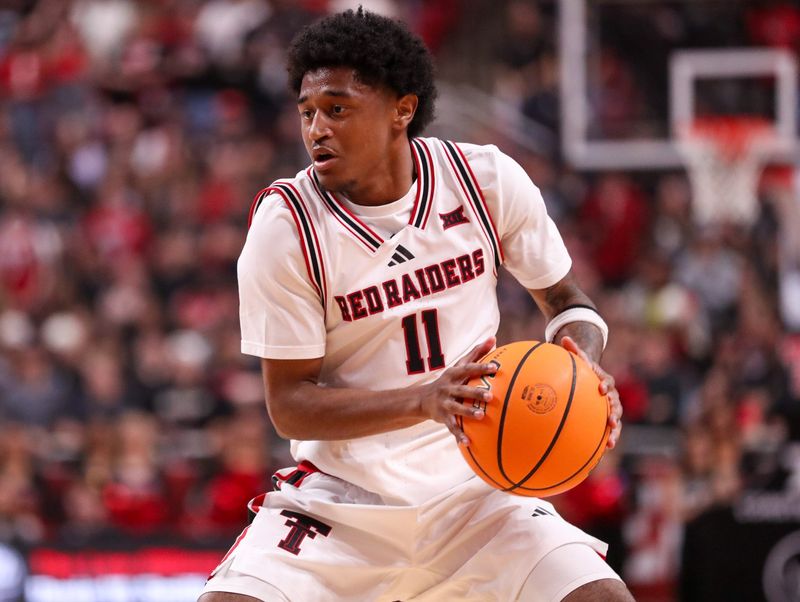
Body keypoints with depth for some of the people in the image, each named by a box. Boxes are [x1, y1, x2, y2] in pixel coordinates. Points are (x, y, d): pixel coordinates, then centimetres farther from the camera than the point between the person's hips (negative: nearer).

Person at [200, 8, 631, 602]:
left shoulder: (486, 180, -6)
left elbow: (565, 301, 10)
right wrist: (424, 401, -28)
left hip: (473, 491, 1)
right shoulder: (285, 223, -13)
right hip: (339, 501, -1)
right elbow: (289, 405, -13)